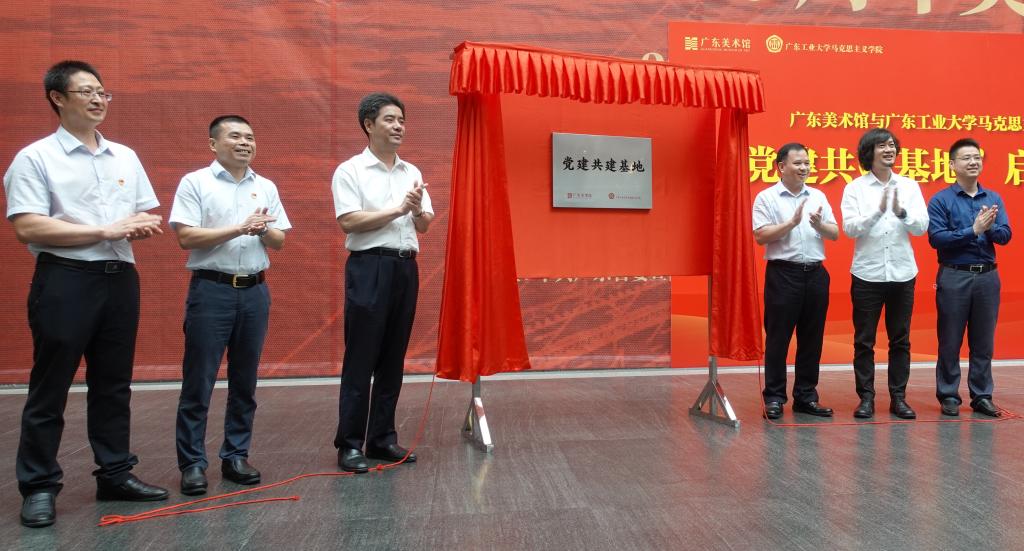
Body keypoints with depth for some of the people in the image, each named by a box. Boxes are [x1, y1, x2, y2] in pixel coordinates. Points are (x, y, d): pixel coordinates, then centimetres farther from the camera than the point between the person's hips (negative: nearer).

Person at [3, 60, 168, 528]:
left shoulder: (125, 157, 14)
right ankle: (39, 487, 15)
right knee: (49, 389, 3)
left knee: (113, 385, 12)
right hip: (65, 281, -5)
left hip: (120, 279, 5)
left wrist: (142, 227, -8)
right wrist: (105, 231, -16)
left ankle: (115, 475, 23)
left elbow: (149, 215, 16)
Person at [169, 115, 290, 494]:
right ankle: (192, 463, 9)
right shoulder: (195, 182, -1)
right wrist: (240, 228, -16)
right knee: (198, 382, -1)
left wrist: (264, 231, -11)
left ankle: (236, 456, 20)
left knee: (245, 381, 9)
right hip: (211, 290, -4)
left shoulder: (266, 187, 12)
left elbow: (279, 242, 11)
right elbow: (186, 237, -10)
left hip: (255, 291, 4)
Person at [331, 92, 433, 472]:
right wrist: (398, 209, -14)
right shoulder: (350, 170, -2)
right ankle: (349, 444, 7)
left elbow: (425, 225, 12)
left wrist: (417, 210, -11)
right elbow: (349, 222, -12)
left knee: (393, 359, 10)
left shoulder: (412, 172, 14)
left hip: (406, 267, 6)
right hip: (369, 267, -5)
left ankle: (382, 438, 19)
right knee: (361, 359, -2)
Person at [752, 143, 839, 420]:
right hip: (783, 273, -5)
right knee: (778, 337, -1)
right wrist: (791, 223, -16)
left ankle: (806, 396, 19)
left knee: (812, 338, 9)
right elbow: (761, 236, -10)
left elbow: (835, 234, 11)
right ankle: (774, 397, 8)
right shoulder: (766, 198, -1)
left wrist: (819, 225, -8)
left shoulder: (818, 196, 13)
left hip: (815, 273, 5)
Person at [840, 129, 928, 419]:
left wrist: (901, 212, -18)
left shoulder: (910, 186, 6)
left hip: (902, 273, 2)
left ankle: (898, 398, 18)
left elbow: (922, 227, 0)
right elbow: (850, 228, -10)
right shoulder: (855, 188, 0)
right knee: (864, 341, 3)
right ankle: (866, 398, 13)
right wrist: (879, 210, -23)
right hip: (868, 274, -2)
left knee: (900, 340, 9)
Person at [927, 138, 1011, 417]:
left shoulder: (994, 199, 9)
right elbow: (936, 238, -14)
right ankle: (948, 396, 14)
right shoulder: (940, 200, -4)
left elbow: (1005, 235, 0)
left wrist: (989, 227, -19)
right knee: (950, 342, 4)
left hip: (988, 276, 4)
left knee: (984, 342, 10)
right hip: (954, 277, -4)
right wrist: (974, 230, -19)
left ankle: (982, 396, 20)